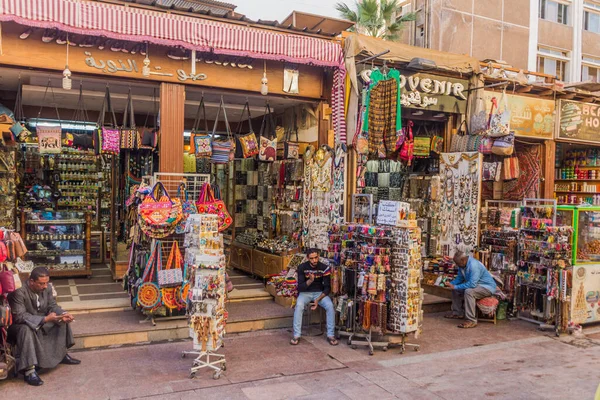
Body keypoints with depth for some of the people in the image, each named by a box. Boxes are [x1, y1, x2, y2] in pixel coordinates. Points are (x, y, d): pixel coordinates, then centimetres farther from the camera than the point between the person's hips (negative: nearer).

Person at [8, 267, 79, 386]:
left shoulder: (47, 288, -10)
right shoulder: (19, 292, -29)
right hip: (20, 326, -7)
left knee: (63, 321, -2)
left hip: (42, 323, 7)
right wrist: (45, 319, -40)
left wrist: (63, 314, -22)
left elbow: (52, 306, -1)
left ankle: (62, 354, 13)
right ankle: (29, 370, -36)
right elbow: (20, 317, -33)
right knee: (26, 329, -38)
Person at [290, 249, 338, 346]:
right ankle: (296, 335, -22)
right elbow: (300, 287, -12)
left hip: (319, 292, 1)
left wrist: (318, 299, -20)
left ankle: (330, 335, -14)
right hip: (305, 292, -1)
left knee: (330, 306, -27)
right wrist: (310, 281, -31)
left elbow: (327, 287, -6)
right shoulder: (302, 267, -10)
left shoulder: (324, 268, -9)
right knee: (299, 306, -32)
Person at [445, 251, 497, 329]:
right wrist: (451, 284, -6)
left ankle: (472, 321, -31)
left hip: (487, 287, -10)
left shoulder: (473, 265, -30)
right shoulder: (463, 265, -1)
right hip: (476, 285, 10)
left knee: (469, 292, -35)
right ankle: (458, 313, 18)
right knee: (455, 290, 10)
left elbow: (472, 284, -35)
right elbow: (460, 278, 13)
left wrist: (456, 287, -29)